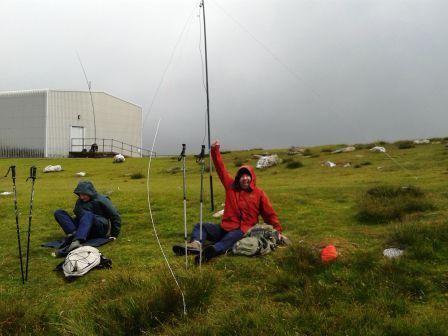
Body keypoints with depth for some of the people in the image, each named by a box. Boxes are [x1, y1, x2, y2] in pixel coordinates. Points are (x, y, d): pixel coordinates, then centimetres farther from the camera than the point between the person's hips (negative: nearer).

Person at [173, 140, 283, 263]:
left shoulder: (259, 194, 6)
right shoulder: (231, 187, 13)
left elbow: (270, 214, 8)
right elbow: (221, 169, 12)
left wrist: (278, 230, 0)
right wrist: (215, 151, 5)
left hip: (243, 231, -5)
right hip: (225, 228, 5)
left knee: (231, 237, -39)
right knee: (200, 226, -10)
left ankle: (212, 251, -65)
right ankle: (196, 244, -40)